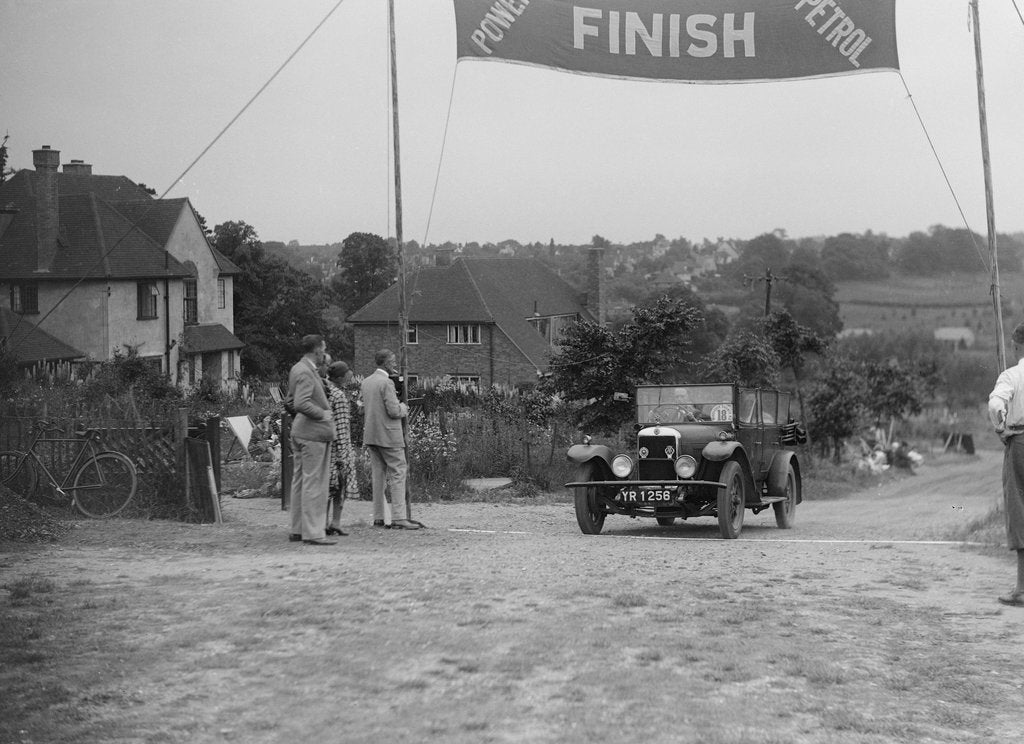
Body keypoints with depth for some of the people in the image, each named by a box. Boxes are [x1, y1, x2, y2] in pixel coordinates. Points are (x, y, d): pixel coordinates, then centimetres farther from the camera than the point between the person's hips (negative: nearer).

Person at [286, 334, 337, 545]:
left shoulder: (297, 369, 13)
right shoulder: (305, 373, -18)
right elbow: (301, 404, -28)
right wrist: (323, 413, -16)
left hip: (300, 432, 10)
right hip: (313, 433, -10)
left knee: (299, 481, 13)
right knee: (313, 483, -8)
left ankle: (297, 530, 18)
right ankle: (313, 533, -7)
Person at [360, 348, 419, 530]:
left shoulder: (365, 382, 11)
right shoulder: (386, 383, -14)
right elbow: (394, 411, -19)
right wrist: (403, 408, 3)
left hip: (370, 435, 8)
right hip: (388, 435, -8)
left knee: (378, 475, 9)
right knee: (398, 474, -5)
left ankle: (378, 518, 9)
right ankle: (399, 517, -10)